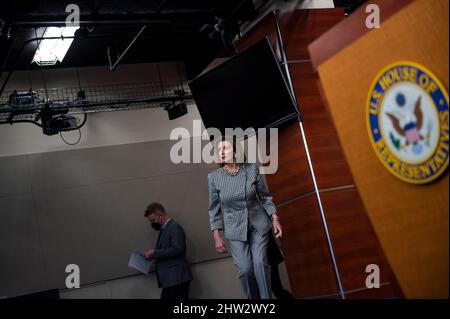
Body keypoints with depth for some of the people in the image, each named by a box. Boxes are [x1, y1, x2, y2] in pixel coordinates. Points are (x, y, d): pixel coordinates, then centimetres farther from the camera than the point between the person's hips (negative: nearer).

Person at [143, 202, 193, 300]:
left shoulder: (175, 227, -9)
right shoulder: (164, 229, 19)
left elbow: (177, 249, -21)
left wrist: (154, 253, -15)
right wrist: (153, 255, 9)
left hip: (177, 278, -9)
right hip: (169, 280, 10)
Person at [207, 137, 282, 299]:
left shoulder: (252, 168, -7)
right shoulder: (214, 177, -8)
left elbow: (264, 196, 3)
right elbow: (214, 209, -2)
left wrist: (275, 219, -3)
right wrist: (217, 237, -6)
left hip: (259, 224, 0)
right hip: (235, 228, 0)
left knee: (260, 263, -12)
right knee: (246, 269, -7)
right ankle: (254, 298, 18)